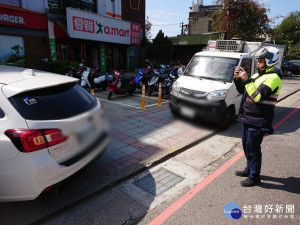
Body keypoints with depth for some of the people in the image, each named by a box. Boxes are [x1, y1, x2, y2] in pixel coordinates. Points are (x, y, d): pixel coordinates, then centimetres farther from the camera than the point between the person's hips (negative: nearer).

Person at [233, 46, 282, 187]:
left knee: (253, 148, -1)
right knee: (246, 145, 18)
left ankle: (254, 177, 13)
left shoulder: (273, 78, -14)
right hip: (247, 118, 9)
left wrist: (246, 80, -23)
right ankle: (249, 169, 35)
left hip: (258, 121, -9)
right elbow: (242, 90, 17)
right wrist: (238, 79, 0)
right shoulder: (257, 75, 14)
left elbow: (257, 96, -25)